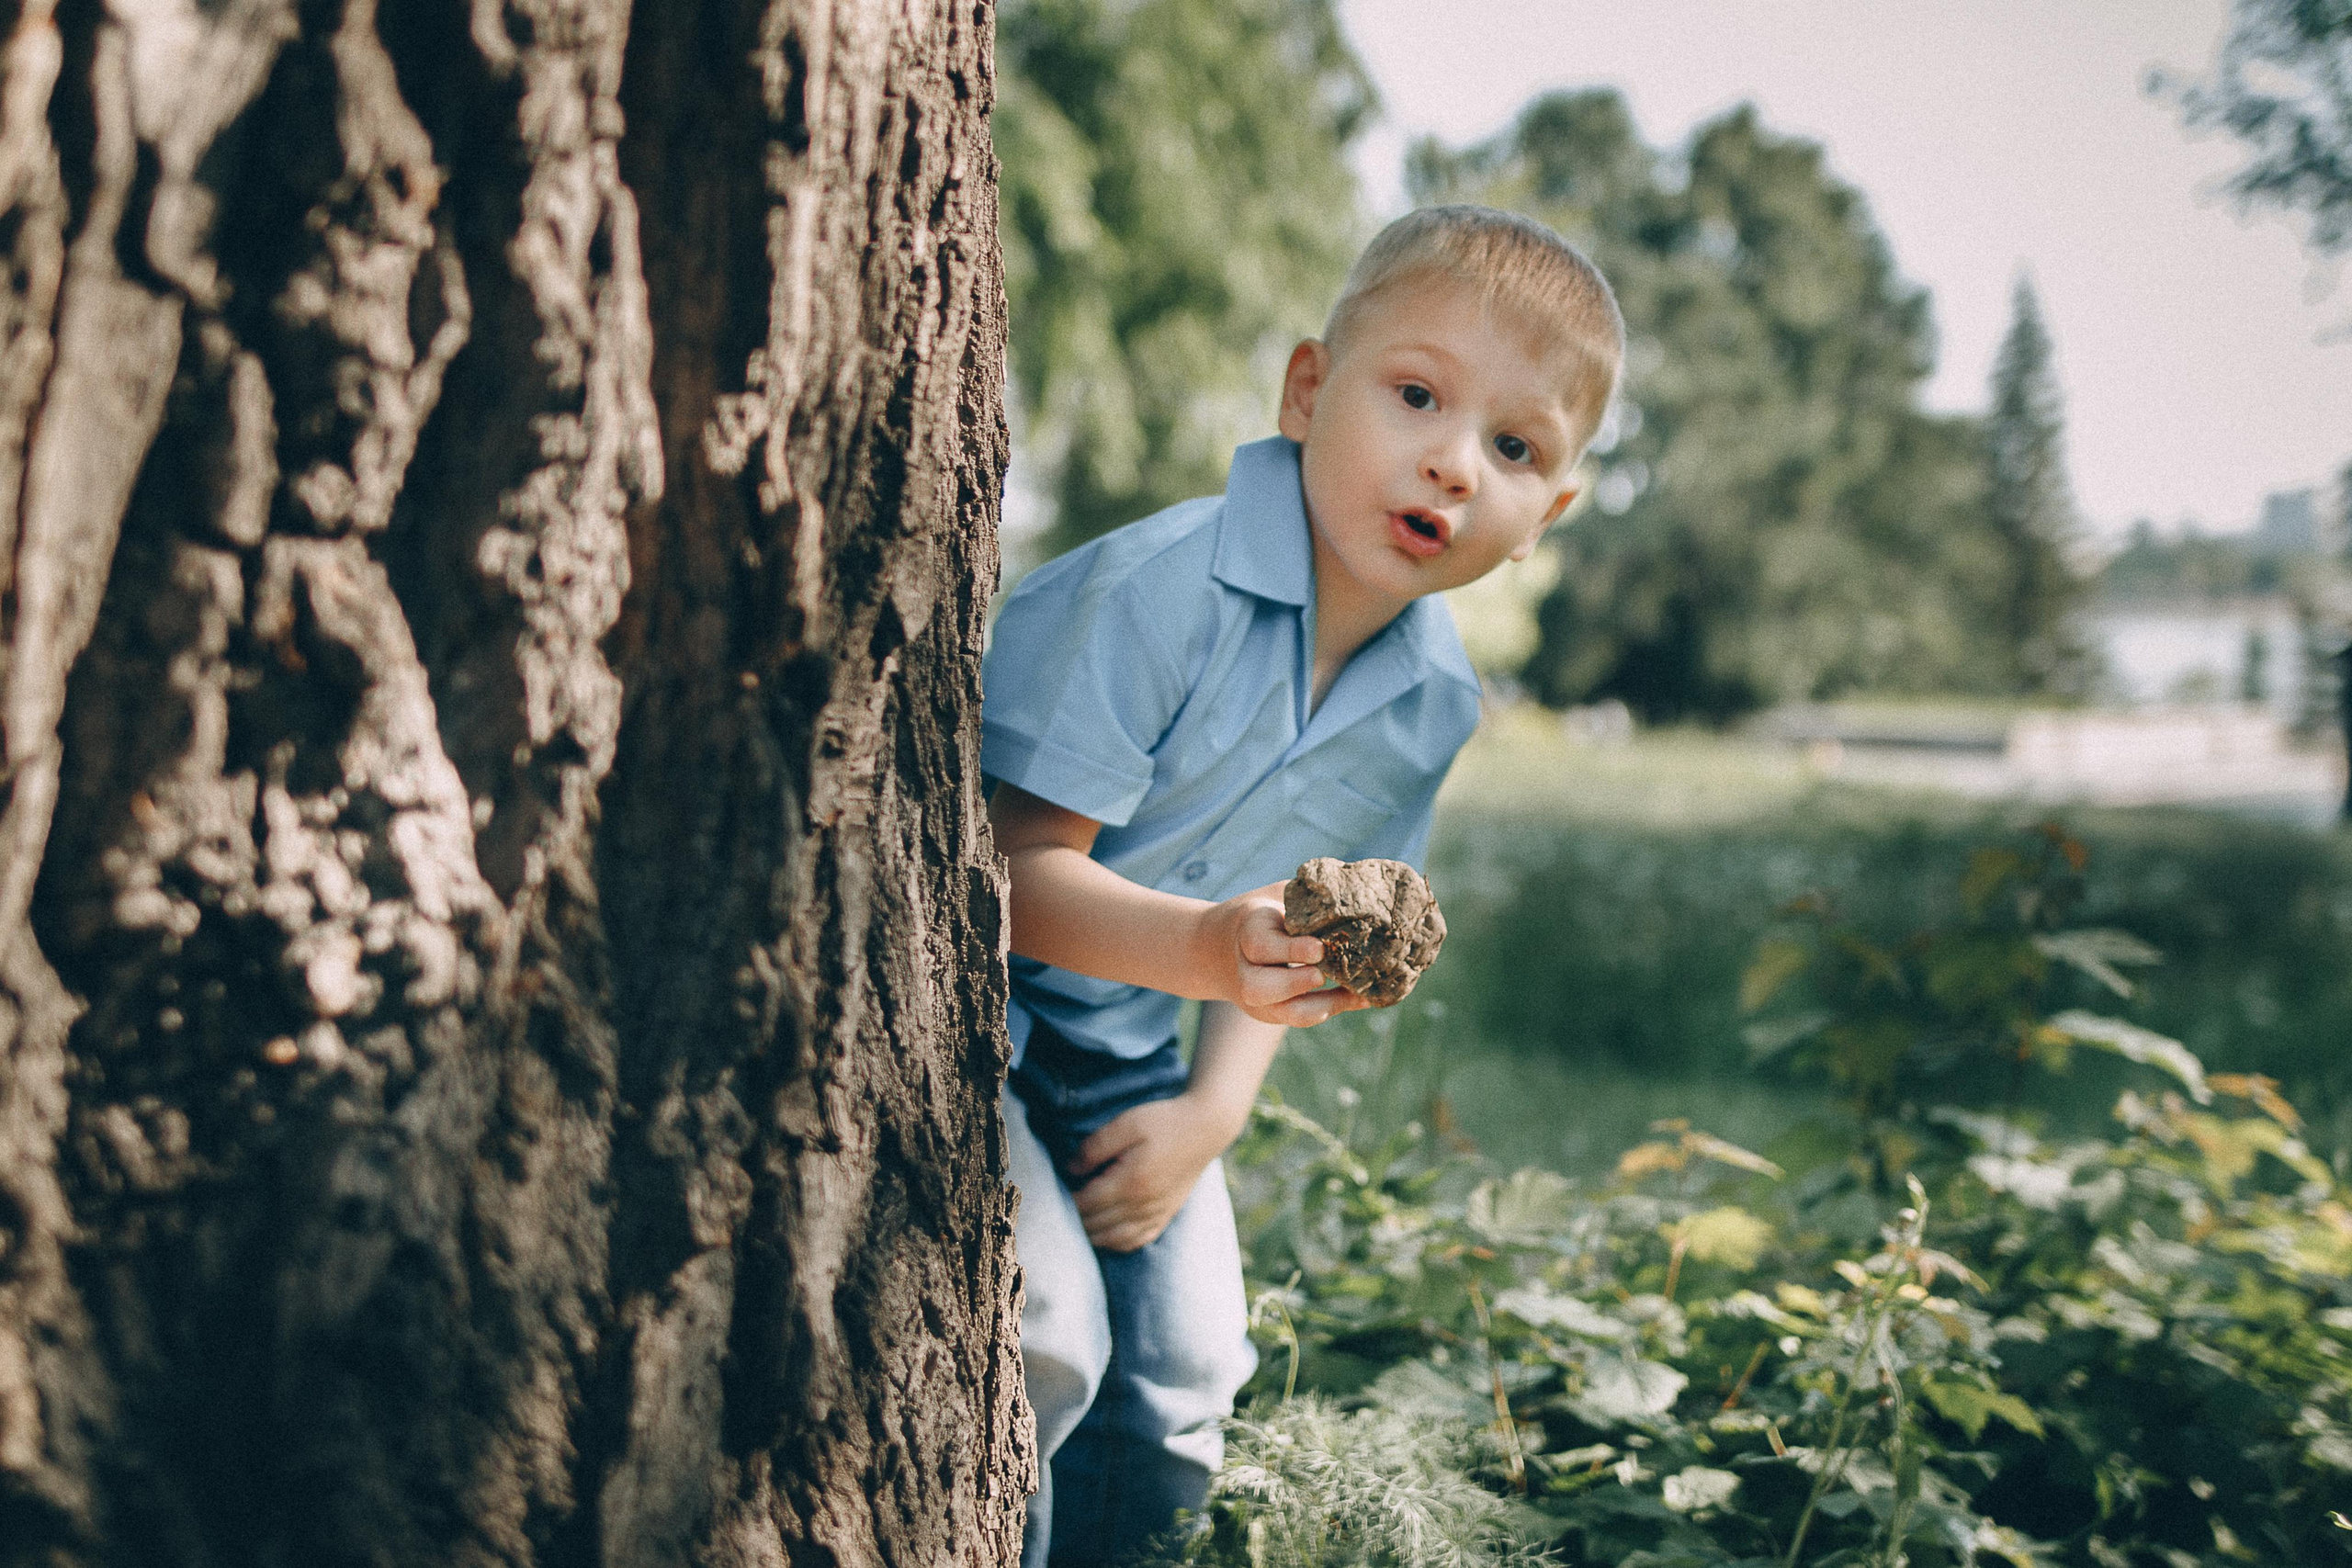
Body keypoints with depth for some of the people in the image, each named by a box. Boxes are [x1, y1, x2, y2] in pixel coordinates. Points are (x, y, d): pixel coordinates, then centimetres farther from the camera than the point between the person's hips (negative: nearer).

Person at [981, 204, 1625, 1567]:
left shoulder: (1436, 701, -6)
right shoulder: (1154, 591, -28)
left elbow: (1302, 924, 5)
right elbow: (1022, 868, -28)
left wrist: (1212, 1110, -5)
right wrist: (1205, 947, -44)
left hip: (1127, 1051, 7)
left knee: (1186, 1368, 9)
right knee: (1041, 1339, -18)